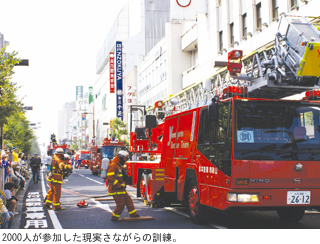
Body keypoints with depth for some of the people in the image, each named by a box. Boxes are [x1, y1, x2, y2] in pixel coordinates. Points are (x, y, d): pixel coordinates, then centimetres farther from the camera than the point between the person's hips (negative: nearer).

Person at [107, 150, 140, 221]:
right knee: (121, 203, -6)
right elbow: (111, 177, -26)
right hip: (115, 189, -10)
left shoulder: (120, 166, 18)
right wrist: (119, 185, -22)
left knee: (128, 200, 11)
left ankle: (133, 214, 19)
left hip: (121, 189, 10)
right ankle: (114, 217, 6)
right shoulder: (113, 166, -17)